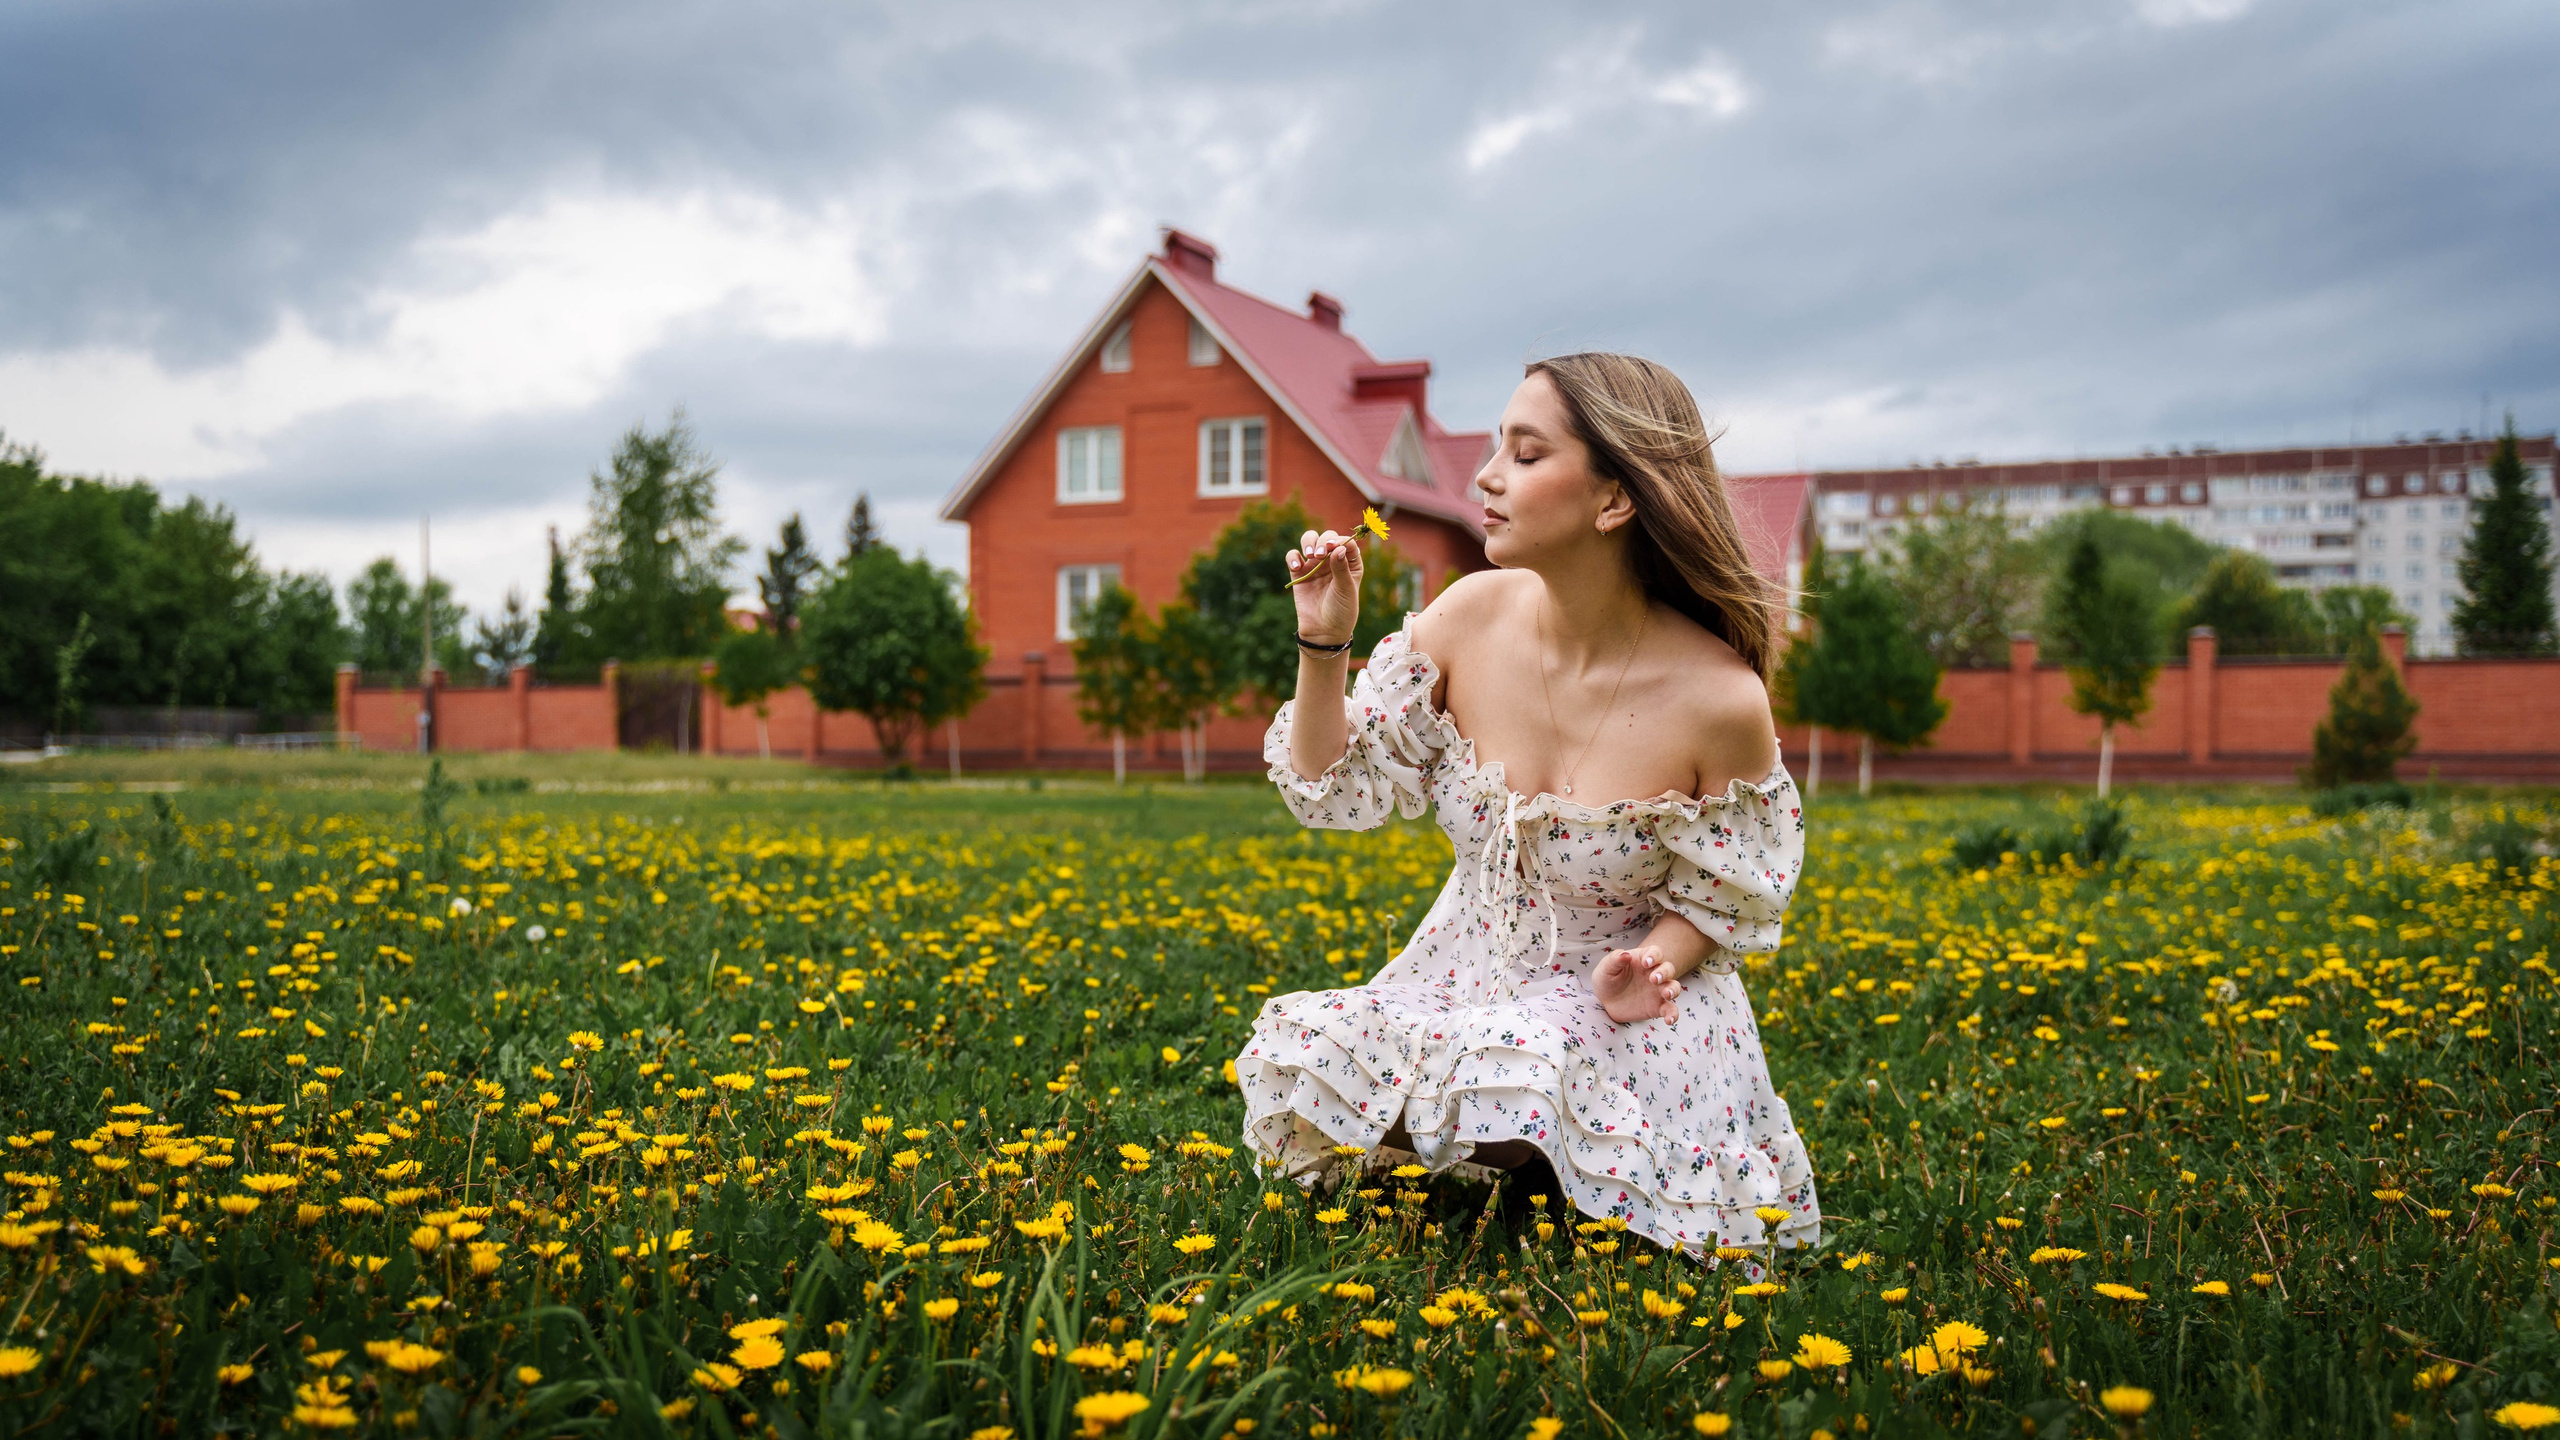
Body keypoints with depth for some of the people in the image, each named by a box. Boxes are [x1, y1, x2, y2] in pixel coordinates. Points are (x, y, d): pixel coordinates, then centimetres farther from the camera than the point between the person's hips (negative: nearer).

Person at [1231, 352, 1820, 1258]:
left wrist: (1649, 968, -25)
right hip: (1462, 979, 4)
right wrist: (1324, 642, -17)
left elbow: (1722, 896, -5)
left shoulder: (1719, 698, -21)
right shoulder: (1473, 616, -11)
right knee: (1293, 1059, -18)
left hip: (1625, 1008, -3)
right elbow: (1336, 789, -3)